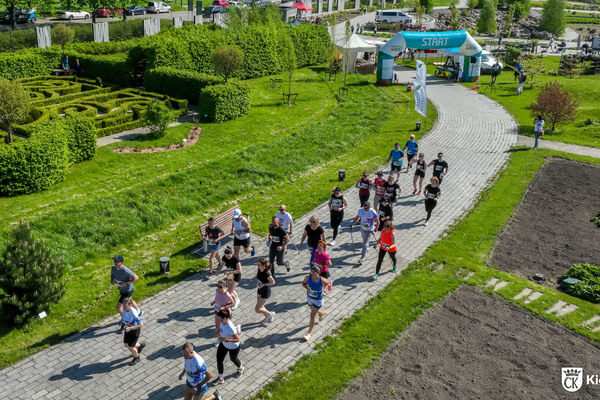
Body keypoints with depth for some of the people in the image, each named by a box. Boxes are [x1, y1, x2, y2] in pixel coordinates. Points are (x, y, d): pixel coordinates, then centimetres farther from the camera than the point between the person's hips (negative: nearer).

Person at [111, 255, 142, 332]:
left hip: (127, 291, -8)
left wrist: (126, 283, -29)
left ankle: (123, 324, 17)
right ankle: (139, 311, 60)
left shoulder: (125, 270, -34)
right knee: (129, 301, 32)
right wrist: (112, 282, -17)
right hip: (121, 290, 8)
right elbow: (112, 280, 5)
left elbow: (136, 277, -25)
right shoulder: (113, 268, -11)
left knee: (119, 308, -6)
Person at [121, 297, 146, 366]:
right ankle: (141, 345, 48)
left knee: (131, 348, 5)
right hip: (128, 328, 7)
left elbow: (141, 324, -30)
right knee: (126, 345, 20)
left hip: (135, 330, -7)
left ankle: (136, 358, 37)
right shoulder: (124, 308, -18)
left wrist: (130, 328, -35)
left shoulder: (134, 313, -37)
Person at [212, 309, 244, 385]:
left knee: (233, 359, 23)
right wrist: (219, 332, -12)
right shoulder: (222, 322, -19)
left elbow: (237, 339, -33)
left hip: (233, 347, -7)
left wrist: (226, 339, -38)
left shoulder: (230, 328, -41)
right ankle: (220, 378, 35)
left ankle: (240, 368, 59)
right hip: (224, 344, 7)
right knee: (219, 360, 12)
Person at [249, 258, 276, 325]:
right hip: (260, 290, 8)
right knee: (260, 306, 23)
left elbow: (273, 282, -22)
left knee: (257, 309, 2)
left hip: (265, 292, -7)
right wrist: (254, 278, -9)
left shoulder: (266, 273, -33)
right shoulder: (259, 269, -12)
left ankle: (270, 314, 25)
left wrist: (264, 284, -30)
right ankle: (267, 317, 48)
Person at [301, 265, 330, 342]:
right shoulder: (308, 277, -21)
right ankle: (321, 312, 67)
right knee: (313, 310, 30)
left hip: (318, 300, -4)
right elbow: (303, 283, -3)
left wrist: (323, 290, -17)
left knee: (312, 315, -1)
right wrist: (307, 287, -23)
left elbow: (328, 283, -4)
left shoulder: (322, 280, -26)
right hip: (309, 298, 4)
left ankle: (309, 333, 15)